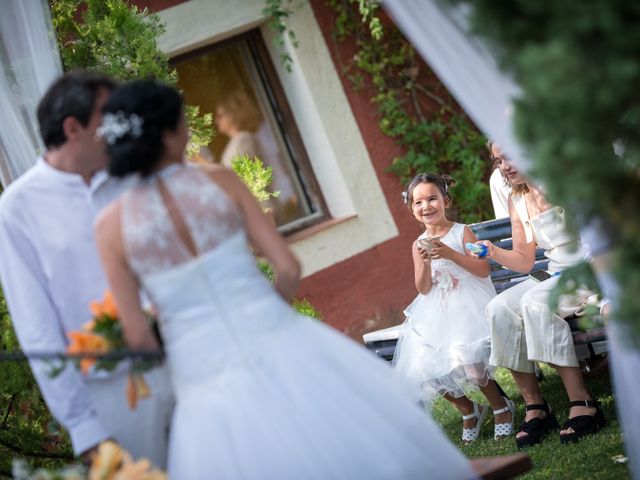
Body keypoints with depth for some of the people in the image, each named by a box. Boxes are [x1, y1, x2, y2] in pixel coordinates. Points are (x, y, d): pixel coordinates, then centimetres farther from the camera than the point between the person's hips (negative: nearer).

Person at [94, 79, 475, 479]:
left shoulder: (111, 225, -3)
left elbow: (137, 336, -3)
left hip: (205, 378, 1)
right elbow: (288, 269, -2)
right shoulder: (218, 180, -3)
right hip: (278, 347, 0)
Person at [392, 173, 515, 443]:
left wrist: (450, 254, -21)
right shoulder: (418, 245, 9)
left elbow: (484, 270, -11)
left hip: (469, 308, -5)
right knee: (425, 366, -12)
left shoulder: (462, 232, -2)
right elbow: (423, 289, 5)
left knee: (464, 357, -29)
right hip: (436, 315, 5)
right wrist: (425, 262, -13)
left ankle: (501, 407, -2)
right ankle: (468, 410, 16)